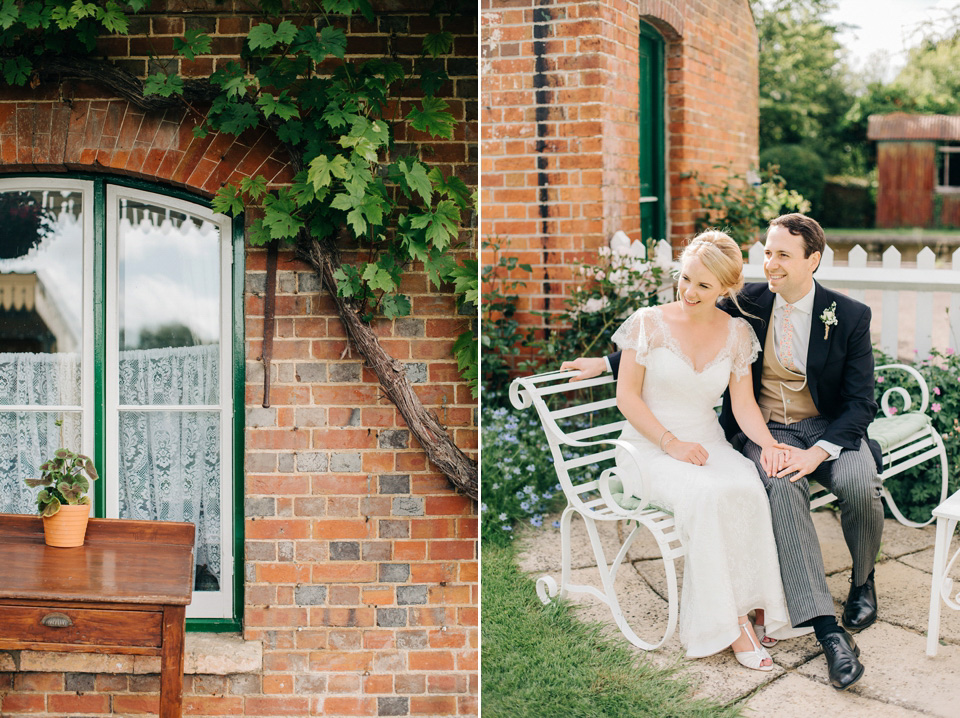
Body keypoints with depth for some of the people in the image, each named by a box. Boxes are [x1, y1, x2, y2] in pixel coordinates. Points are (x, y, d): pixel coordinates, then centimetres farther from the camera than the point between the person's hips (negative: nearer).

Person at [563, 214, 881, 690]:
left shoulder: (850, 316, -5)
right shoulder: (748, 303, 0)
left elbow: (860, 403, -6)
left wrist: (818, 451, -22)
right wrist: (607, 362, 3)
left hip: (829, 429, 0)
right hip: (766, 431, 0)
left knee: (859, 483, -33)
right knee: (783, 487, -34)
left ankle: (863, 580, 2)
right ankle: (827, 631, -39)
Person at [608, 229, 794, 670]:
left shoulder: (737, 334, 7)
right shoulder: (649, 323, -3)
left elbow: (743, 404, 5)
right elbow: (627, 395, -4)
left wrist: (767, 442, -16)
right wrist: (671, 443, -15)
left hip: (706, 442, 3)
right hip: (649, 447, -3)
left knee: (749, 490, -32)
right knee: (708, 495, -34)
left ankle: (747, 604, -23)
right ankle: (728, 622, -26)